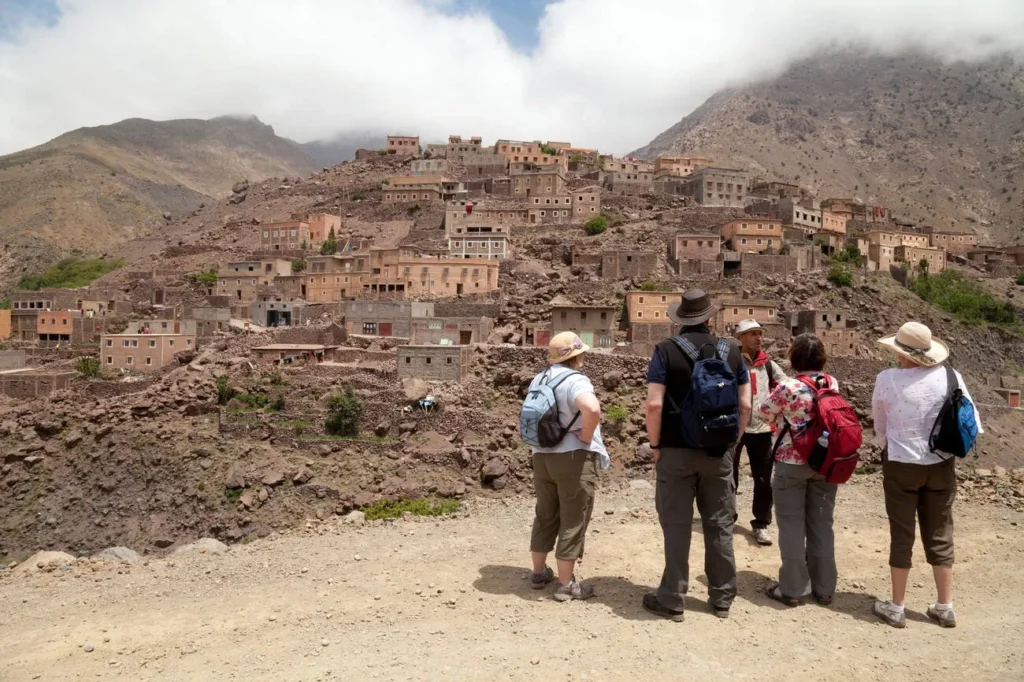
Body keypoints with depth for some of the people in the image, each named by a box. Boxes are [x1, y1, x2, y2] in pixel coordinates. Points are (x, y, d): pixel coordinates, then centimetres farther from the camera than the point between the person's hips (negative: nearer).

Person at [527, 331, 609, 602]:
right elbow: (592, 409, -36)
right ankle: (566, 584, 10)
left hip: (542, 456, 8)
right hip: (574, 458, -7)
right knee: (572, 522, 3)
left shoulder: (538, 380, 9)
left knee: (545, 517, 19)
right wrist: (586, 436, -21)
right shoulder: (576, 380, -17)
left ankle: (539, 573, 30)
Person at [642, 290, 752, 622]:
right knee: (720, 525, 13)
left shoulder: (666, 350, -8)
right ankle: (722, 598, 23)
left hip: (676, 450, -2)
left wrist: (655, 445, -4)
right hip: (719, 451, 3)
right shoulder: (731, 351, 2)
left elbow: (654, 404, -15)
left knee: (676, 525, 5)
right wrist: (732, 440, 12)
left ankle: (671, 600, 13)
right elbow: (745, 406, 2)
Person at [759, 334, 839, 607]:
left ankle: (791, 588, 12)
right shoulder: (833, 384, -1)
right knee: (822, 523, 13)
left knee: (792, 525, 5)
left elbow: (766, 412, -3)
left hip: (792, 462, -5)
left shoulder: (787, 386, -17)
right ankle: (824, 587, 23)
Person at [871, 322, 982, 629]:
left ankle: (896, 608, 16)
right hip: (941, 465, 3)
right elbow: (972, 423, -1)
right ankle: (945, 607, 25)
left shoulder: (887, 380, -13)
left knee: (902, 535, 7)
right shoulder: (949, 376, -8)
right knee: (939, 535, 15)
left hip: (901, 465, -2)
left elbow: (879, 426, 1)